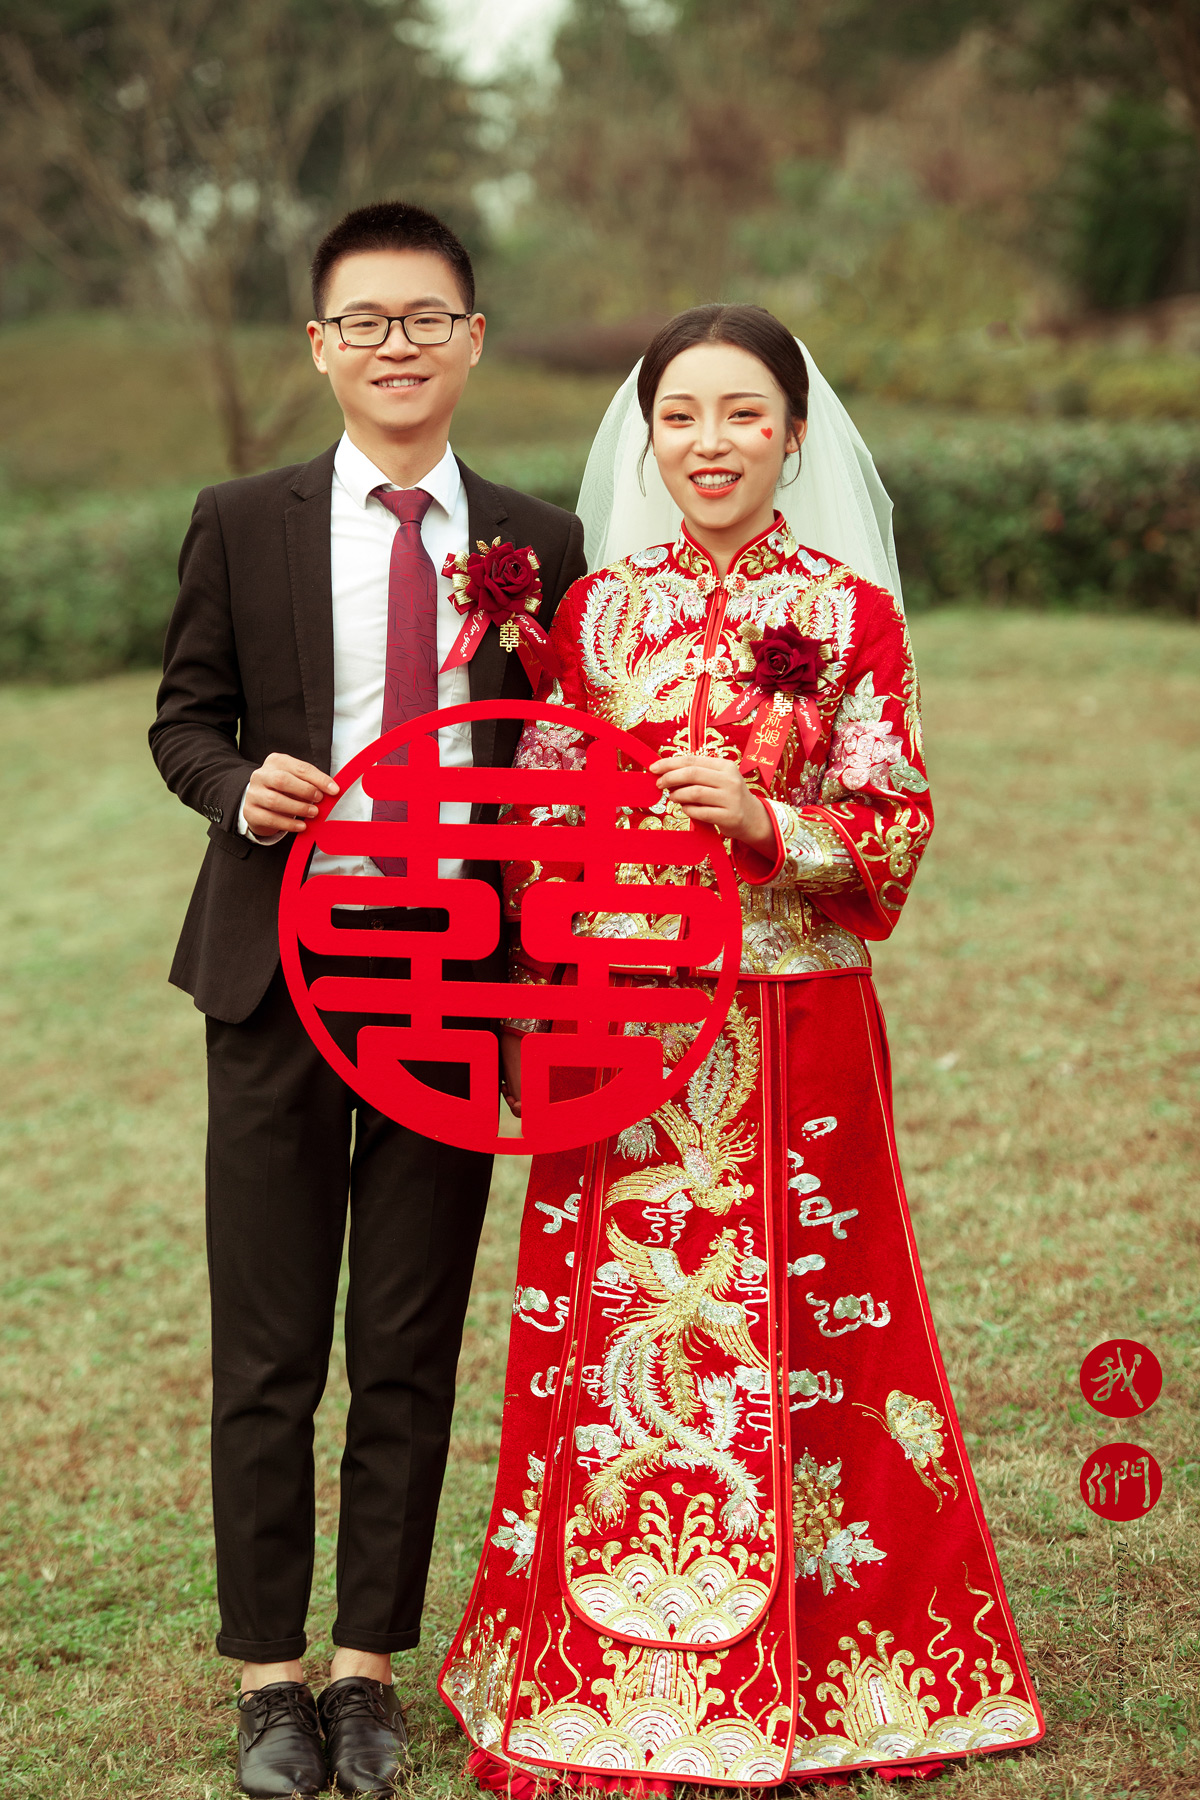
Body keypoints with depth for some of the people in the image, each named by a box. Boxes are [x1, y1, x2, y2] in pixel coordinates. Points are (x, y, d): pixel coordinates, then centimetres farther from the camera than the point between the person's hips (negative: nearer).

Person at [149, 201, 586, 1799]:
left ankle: (372, 1668, 19)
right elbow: (185, 718, 9)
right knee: (268, 1346, 4)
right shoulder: (243, 526, 4)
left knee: (413, 1346, 7)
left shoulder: (538, 546, 7)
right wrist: (241, 787, -13)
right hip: (282, 964, -1)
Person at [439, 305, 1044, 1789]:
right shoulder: (596, 610, 7)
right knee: (614, 1329, 4)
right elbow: (539, 830, 8)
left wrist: (766, 825, -18)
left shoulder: (851, 615, 1)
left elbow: (896, 830, -1)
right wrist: (536, 1023, 0)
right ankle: (614, 1673, 16)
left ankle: (795, 1679, 16)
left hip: (793, 1029, -2)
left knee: (794, 1330, 2)